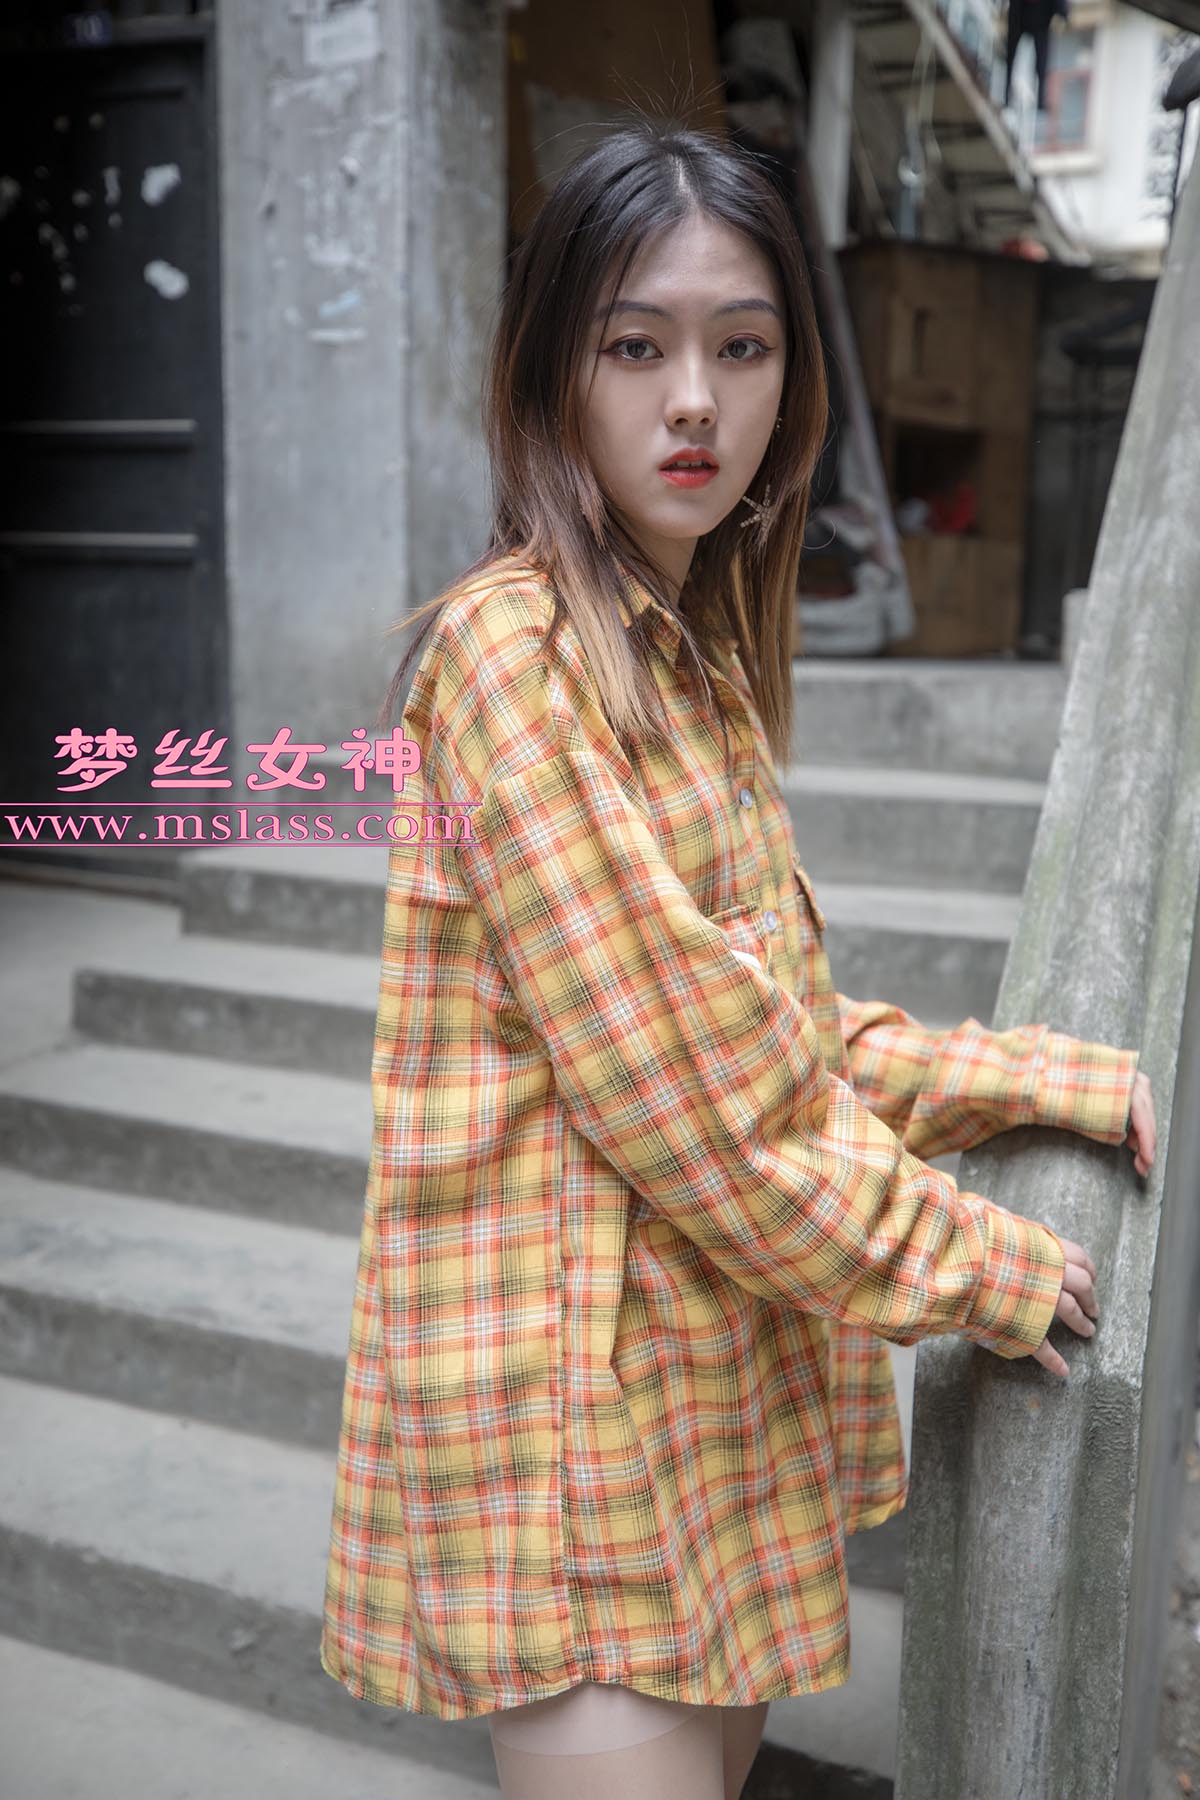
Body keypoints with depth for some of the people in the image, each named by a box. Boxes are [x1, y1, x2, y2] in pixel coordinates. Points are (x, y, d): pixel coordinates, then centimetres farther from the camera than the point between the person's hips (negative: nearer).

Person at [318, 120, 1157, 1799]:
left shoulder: (700, 658, 12)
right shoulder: (512, 648, -16)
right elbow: (669, 1073, -20)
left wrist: (1042, 1075, 7)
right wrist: (968, 1261, -9)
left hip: (726, 1362, 8)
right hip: (574, 1378, -8)